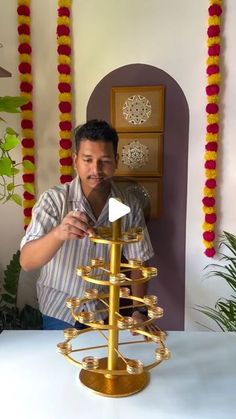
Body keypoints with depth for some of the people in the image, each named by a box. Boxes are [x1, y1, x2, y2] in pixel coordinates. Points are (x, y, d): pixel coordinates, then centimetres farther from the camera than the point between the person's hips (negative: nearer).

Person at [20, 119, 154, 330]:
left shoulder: (130, 206, -12)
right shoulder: (54, 199, -19)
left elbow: (138, 261, -3)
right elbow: (27, 262, -26)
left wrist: (139, 311, -10)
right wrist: (59, 234, -44)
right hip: (59, 312, -1)